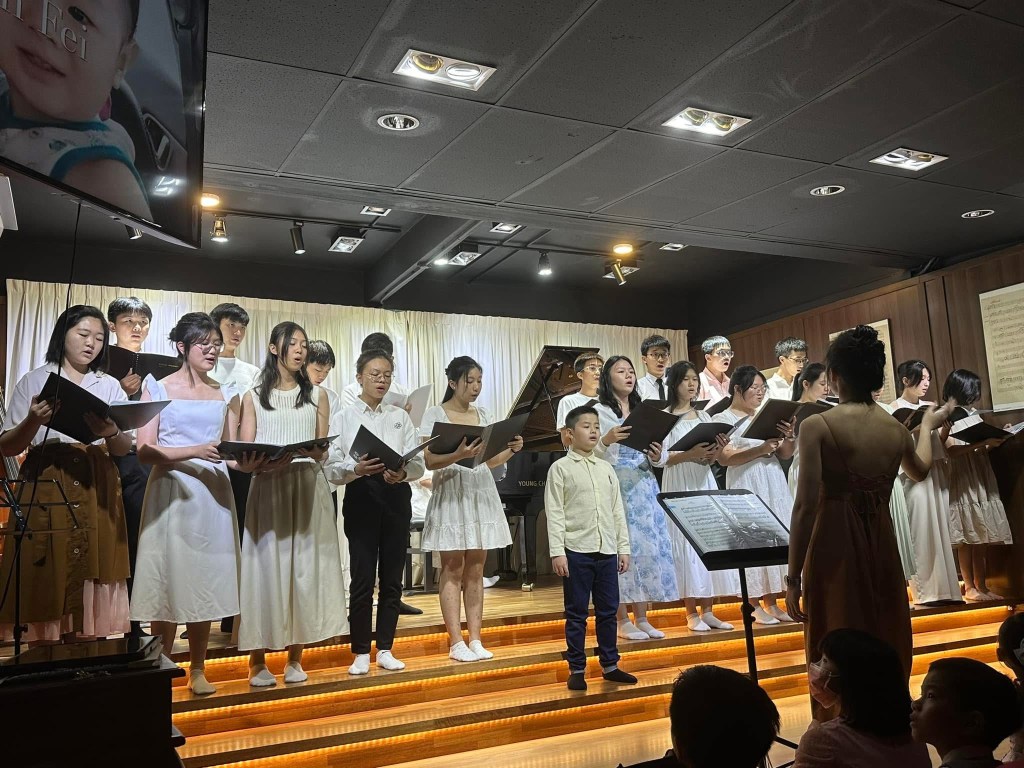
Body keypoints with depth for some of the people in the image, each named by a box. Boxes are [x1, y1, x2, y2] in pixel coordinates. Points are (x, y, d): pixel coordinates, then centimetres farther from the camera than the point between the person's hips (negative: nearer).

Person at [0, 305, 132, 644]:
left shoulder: (110, 386, 10)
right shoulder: (33, 381, 4)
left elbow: (123, 449, 5)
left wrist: (110, 432, -17)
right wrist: (33, 421, -19)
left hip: (96, 496, 2)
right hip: (45, 494, -2)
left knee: (88, 592, 2)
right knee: (43, 590, -2)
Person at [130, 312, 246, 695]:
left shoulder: (226, 394, 12)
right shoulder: (158, 387, 3)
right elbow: (146, 450, -6)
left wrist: (246, 461, -12)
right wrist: (195, 452, -20)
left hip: (213, 495, 3)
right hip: (171, 491, -3)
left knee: (205, 579, 5)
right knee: (168, 579, 0)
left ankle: (197, 670, 15)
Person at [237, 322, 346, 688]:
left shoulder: (317, 395, 13)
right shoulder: (253, 397, 9)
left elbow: (323, 449, 8)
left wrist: (316, 453, -15)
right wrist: (264, 464, -18)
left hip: (308, 489, 1)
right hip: (267, 489, -1)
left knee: (304, 565, 1)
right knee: (266, 565, -2)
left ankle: (295, 657, 10)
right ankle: (258, 660, 6)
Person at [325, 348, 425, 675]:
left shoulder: (400, 416, 9)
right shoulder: (345, 416, 2)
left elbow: (419, 462, 2)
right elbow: (330, 467, -6)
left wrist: (402, 473, -19)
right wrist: (356, 469, -25)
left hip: (396, 498, 3)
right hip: (361, 497, -3)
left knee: (392, 577, 8)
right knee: (362, 577, -1)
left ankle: (385, 649, 21)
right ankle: (361, 653, 13)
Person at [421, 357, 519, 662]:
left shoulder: (484, 416, 12)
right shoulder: (435, 414, -2)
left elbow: (490, 462, 15)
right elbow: (429, 461, -11)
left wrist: (511, 450, -3)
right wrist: (459, 454, -27)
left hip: (481, 494, 5)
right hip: (450, 494, -5)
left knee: (475, 571, 7)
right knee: (453, 570, -1)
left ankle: (476, 640, 12)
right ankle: (456, 643, 4)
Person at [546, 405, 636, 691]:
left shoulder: (606, 469, 12)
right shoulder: (560, 468, -2)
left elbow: (617, 511, 14)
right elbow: (555, 514, -6)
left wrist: (623, 548, 10)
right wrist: (557, 552, -12)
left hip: (607, 551, 5)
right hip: (576, 551, -4)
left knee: (608, 611, 11)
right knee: (577, 613, 4)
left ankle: (610, 665, 24)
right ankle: (577, 670, 15)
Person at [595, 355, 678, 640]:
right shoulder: (600, 411, -1)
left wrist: (656, 457, -1)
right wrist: (606, 440, -26)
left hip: (645, 486, 6)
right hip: (617, 487, -6)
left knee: (648, 546, 4)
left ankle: (642, 619, 14)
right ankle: (623, 621, 5)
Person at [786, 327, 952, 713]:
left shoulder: (817, 426, -13)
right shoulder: (896, 429, 5)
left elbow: (806, 506, -17)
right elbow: (920, 470, 29)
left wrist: (793, 576, -11)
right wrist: (928, 426, 48)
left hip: (835, 547, -5)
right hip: (882, 546, 5)